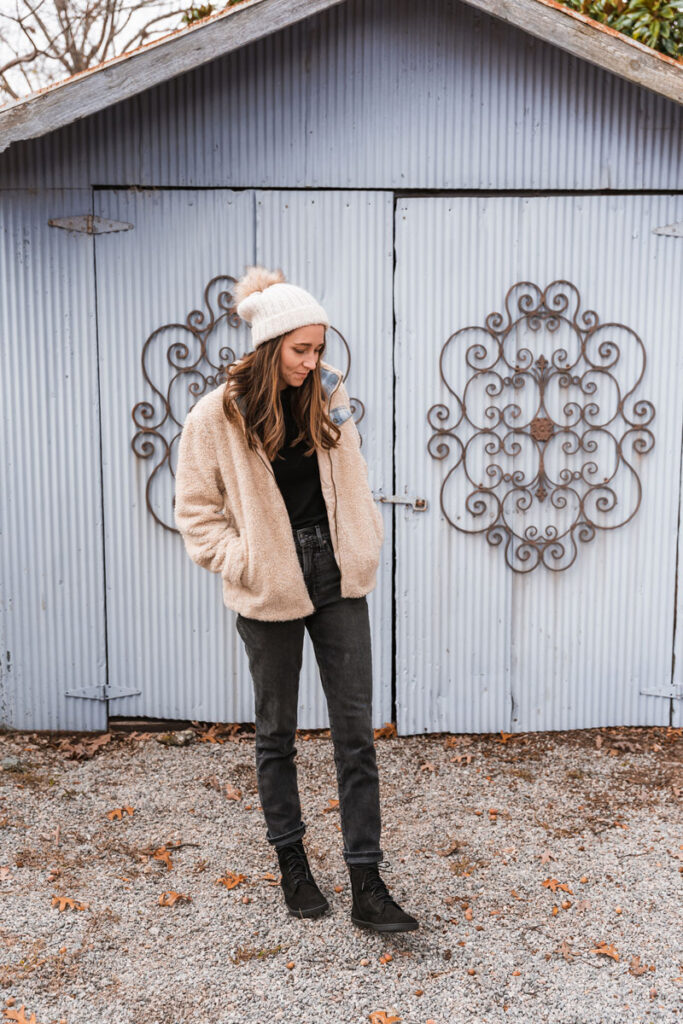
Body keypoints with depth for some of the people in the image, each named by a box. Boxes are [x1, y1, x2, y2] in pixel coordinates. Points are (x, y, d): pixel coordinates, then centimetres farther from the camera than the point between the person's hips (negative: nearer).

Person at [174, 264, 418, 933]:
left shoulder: (325, 398, 5)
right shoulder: (216, 416, -8)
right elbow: (195, 509, -3)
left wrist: (365, 546, 8)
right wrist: (242, 563, -11)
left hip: (337, 580, 3)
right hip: (270, 594, -3)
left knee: (355, 730, 2)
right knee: (276, 732, 11)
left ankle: (366, 884, 10)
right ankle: (291, 863, 31)